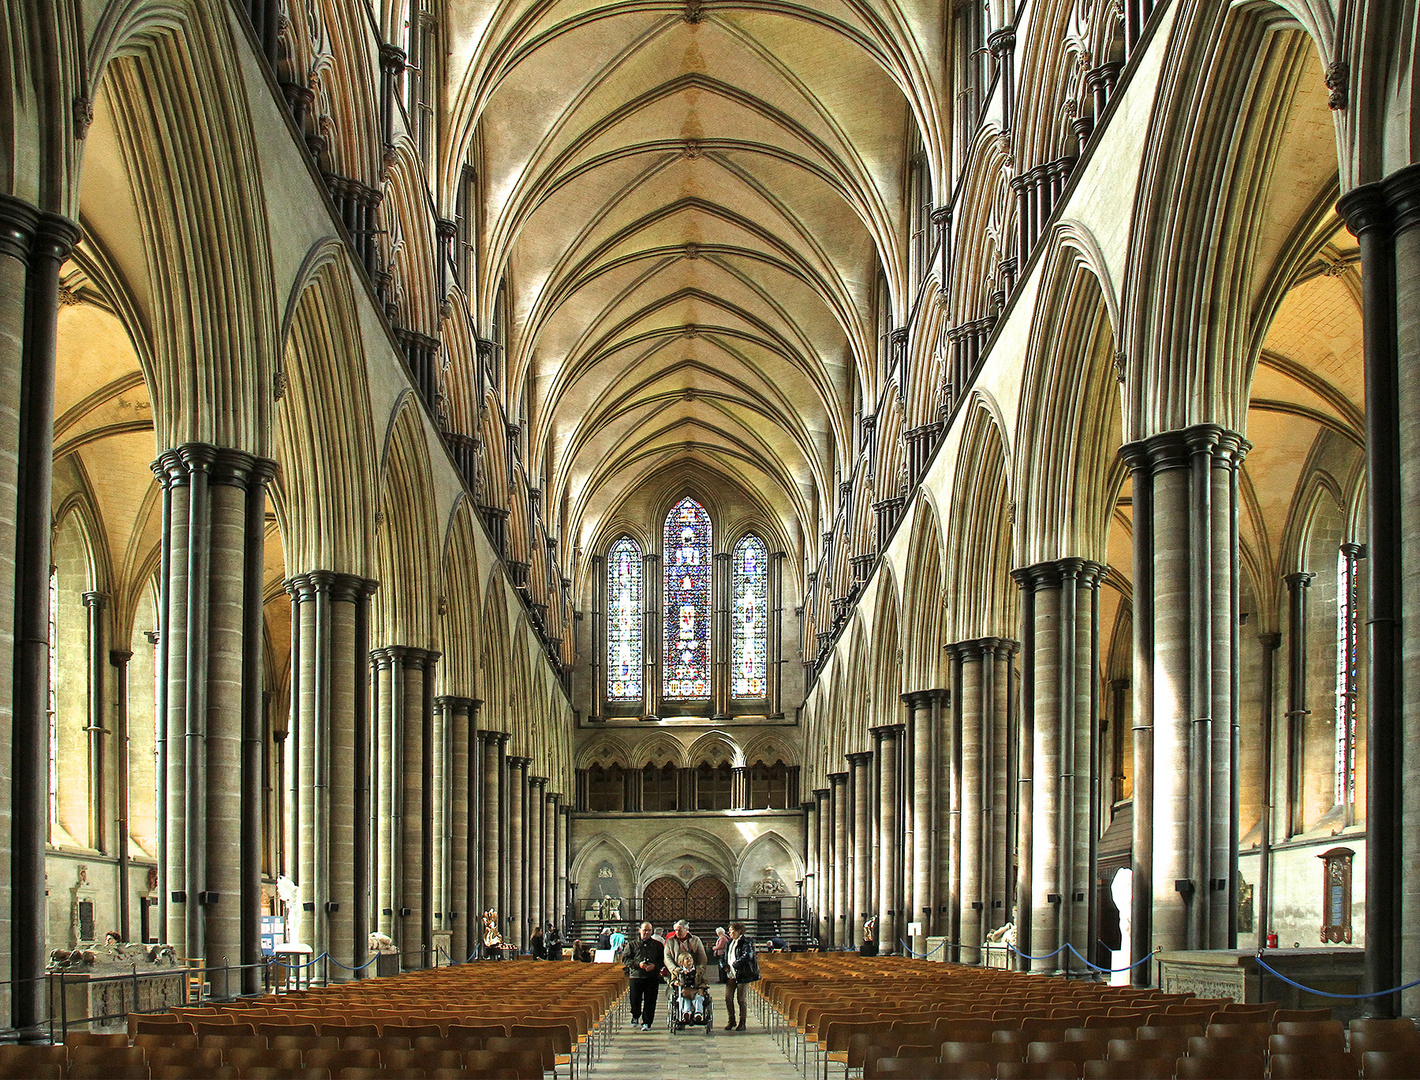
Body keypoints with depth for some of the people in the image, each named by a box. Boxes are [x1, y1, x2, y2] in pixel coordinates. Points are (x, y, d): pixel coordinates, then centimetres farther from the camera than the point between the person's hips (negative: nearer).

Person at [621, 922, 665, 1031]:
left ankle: (646, 1023, 4)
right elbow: (625, 959, 3)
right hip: (636, 976, 0)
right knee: (635, 1000, 3)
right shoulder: (632, 944, 8)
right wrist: (638, 964, -10)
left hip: (653, 977, 0)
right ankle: (635, 1017, 31)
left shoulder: (657, 945, 11)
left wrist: (655, 966, -9)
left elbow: (663, 960, 10)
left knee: (650, 1001, -3)